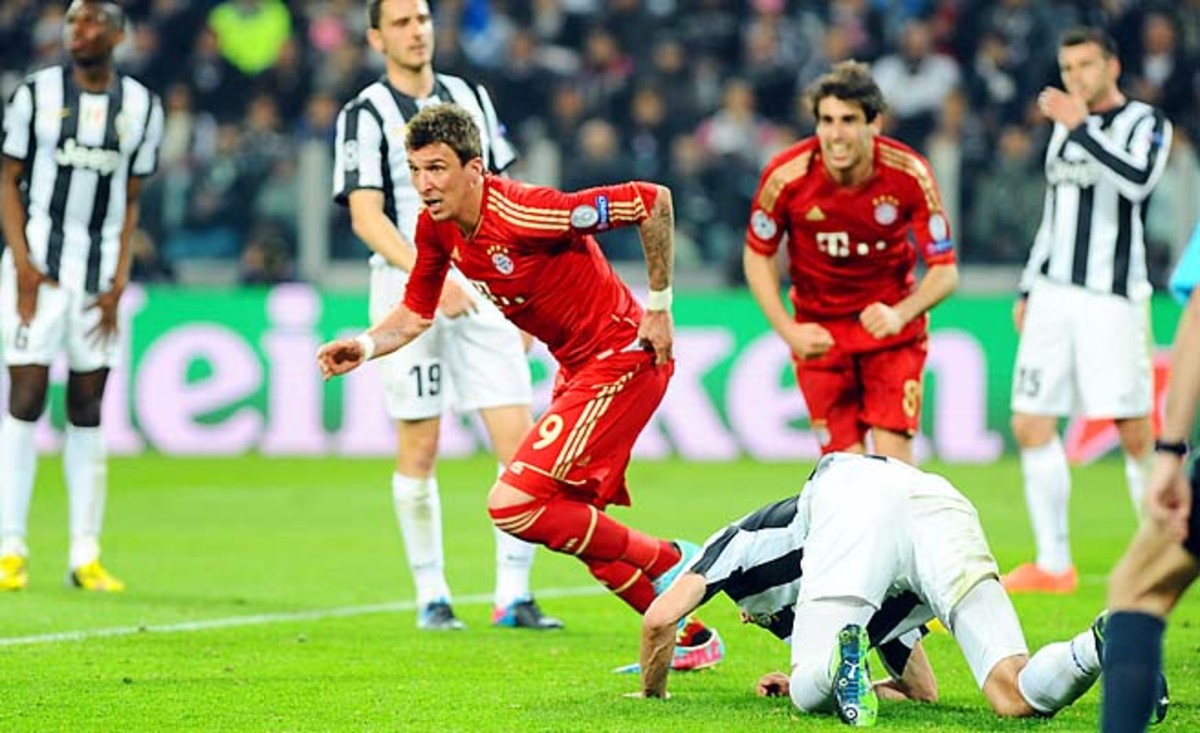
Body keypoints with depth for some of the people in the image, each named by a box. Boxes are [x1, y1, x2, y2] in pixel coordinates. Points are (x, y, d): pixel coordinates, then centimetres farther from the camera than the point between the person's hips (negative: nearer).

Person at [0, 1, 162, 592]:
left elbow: (131, 202, 10)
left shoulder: (140, 107, 6)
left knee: (87, 411, 4)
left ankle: (85, 555, 6)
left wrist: (119, 281, 0)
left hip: (99, 273, 2)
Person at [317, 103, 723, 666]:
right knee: (574, 526, 15)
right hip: (575, 367, 9)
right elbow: (416, 313, 11)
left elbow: (652, 201, -24)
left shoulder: (524, 213, -28)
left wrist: (658, 306, -16)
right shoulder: (436, 227, -4)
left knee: (513, 505, -17)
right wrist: (365, 346, -9)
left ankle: (667, 561, -2)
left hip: (622, 360, -9)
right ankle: (689, 638, 29)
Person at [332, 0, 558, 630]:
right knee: (419, 448, 0)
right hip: (408, 291, -4)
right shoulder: (366, 114, -3)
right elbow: (366, 218, -11)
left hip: (481, 290, 4)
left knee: (518, 440, -5)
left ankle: (513, 596, -1)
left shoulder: (470, 98, 14)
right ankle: (431, 595, 11)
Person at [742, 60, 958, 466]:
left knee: (893, 455, -12)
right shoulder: (787, 175, -19)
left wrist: (899, 314, -32)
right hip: (819, 331, 0)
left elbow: (945, 271, -13)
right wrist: (788, 330, -14)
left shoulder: (909, 174, -19)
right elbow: (757, 256, -2)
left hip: (891, 323, 0)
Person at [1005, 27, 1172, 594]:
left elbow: (1138, 181, -23)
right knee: (1030, 427, 1)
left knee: (1135, 433, -8)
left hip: (1112, 296, -6)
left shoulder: (1144, 122, -2)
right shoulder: (1064, 125, 18)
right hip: (1054, 293, 7)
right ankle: (1053, 564, 7)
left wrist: (1082, 127, -22)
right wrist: (1028, 288, 22)